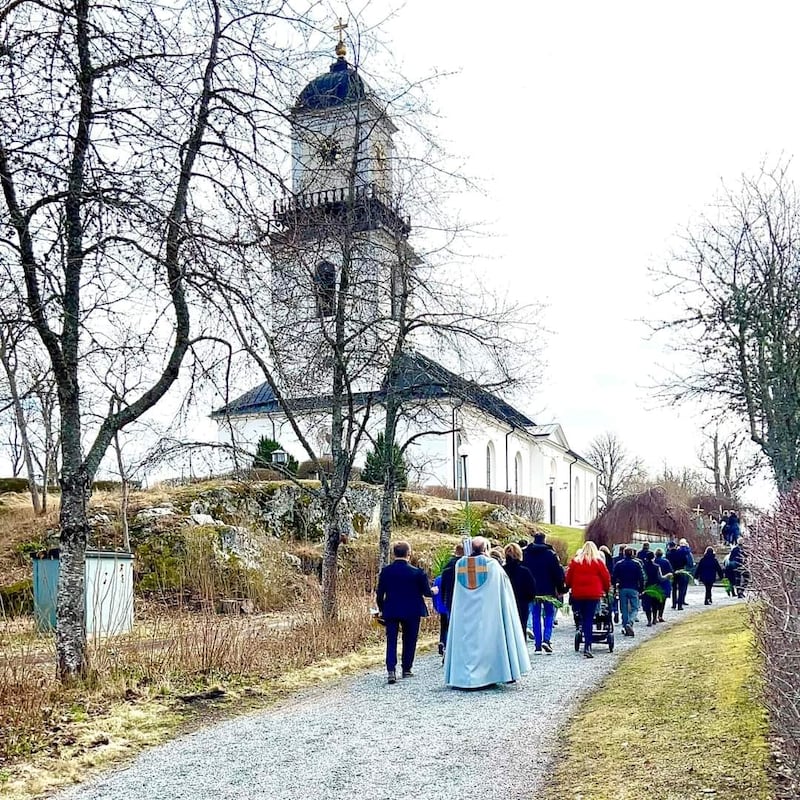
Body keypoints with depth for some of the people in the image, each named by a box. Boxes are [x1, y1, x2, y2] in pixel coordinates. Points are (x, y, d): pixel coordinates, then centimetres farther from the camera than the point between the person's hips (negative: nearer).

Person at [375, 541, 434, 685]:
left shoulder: (386, 571, -5)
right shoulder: (416, 572, -11)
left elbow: (380, 593, 0)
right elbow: (427, 592, -3)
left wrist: (381, 609, 14)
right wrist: (433, 590, 19)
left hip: (391, 611, 1)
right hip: (411, 612, -1)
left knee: (391, 641, 4)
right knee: (409, 640, 14)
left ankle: (391, 671, -10)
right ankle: (406, 670, 21)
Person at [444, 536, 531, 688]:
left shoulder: (460, 564, -1)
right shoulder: (492, 564, -9)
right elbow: (503, 584, 2)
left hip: (465, 612, 3)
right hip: (487, 611, -3)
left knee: (466, 641, 7)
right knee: (487, 640, 6)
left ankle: (463, 677, 6)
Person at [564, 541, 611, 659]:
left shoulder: (575, 561, 6)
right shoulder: (598, 562, 0)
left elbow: (568, 578, 9)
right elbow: (606, 577, 4)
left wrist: (571, 587, 26)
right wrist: (606, 589, 21)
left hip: (577, 594, 2)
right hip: (593, 594, -2)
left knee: (583, 619, 12)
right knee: (589, 620, -3)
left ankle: (587, 644, 13)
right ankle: (587, 646, -12)